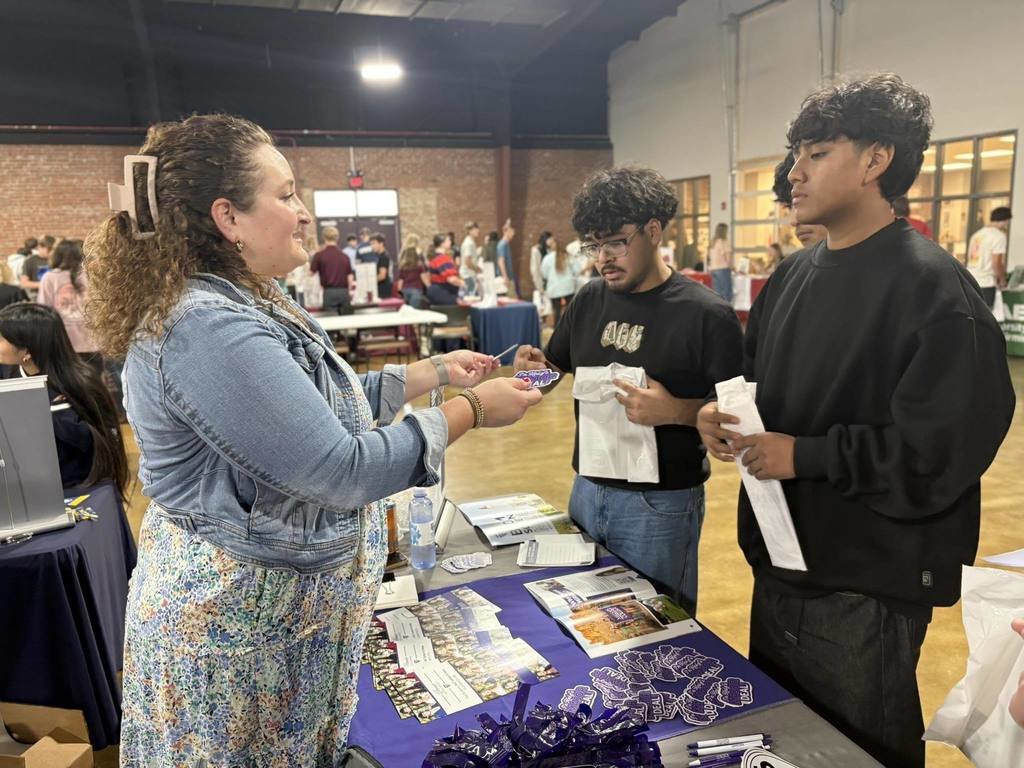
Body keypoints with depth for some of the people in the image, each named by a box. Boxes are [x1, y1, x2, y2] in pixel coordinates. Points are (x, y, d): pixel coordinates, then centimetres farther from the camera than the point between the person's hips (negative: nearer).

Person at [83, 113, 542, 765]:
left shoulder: (250, 302, 5)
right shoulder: (206, 329, -27)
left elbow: (328, 406, 13)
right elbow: (341, 470, -28)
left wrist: (437, 371, 10)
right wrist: (470, 412, -19)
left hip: (281, 591, 9)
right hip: (242, 611, -9)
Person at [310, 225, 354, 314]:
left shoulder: (319, 255, -3)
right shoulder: (344, 256, 8)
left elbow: (312, 272, 6)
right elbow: (350, 276, 7)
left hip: (329, 292, -3)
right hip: (344, 292, 3)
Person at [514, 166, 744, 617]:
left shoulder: (706, 315, -14)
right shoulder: (589, 300, 3)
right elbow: (557, 368, 15)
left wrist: (675, 410, -29)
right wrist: (536, 366, -7)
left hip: (660, 503, -5)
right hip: (586, 489, 6)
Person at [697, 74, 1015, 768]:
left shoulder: (932, 287, -17)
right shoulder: (791, 277, 7)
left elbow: (943, 451, -23)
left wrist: (805, 456, -21)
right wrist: (723, 414, -4)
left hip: (868, 586, -7)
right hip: (782, 562, 7)